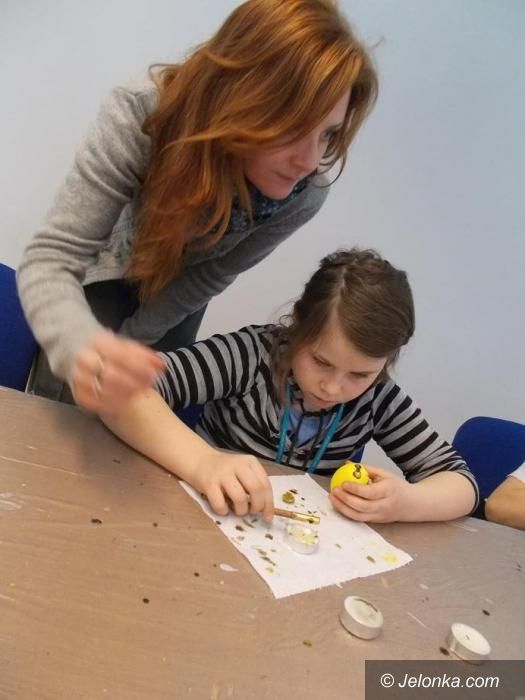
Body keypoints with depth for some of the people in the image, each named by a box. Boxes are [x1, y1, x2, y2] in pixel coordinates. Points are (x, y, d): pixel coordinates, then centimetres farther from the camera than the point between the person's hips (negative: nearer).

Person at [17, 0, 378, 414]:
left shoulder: (304, 193, -31)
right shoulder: (141, 120, -40)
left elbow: (212, 275, -18)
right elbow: (52, 257, -41)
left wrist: (128, 343, -14)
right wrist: (85, 348, -63)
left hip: (176, 287, 2)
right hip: (105, 266, -1)